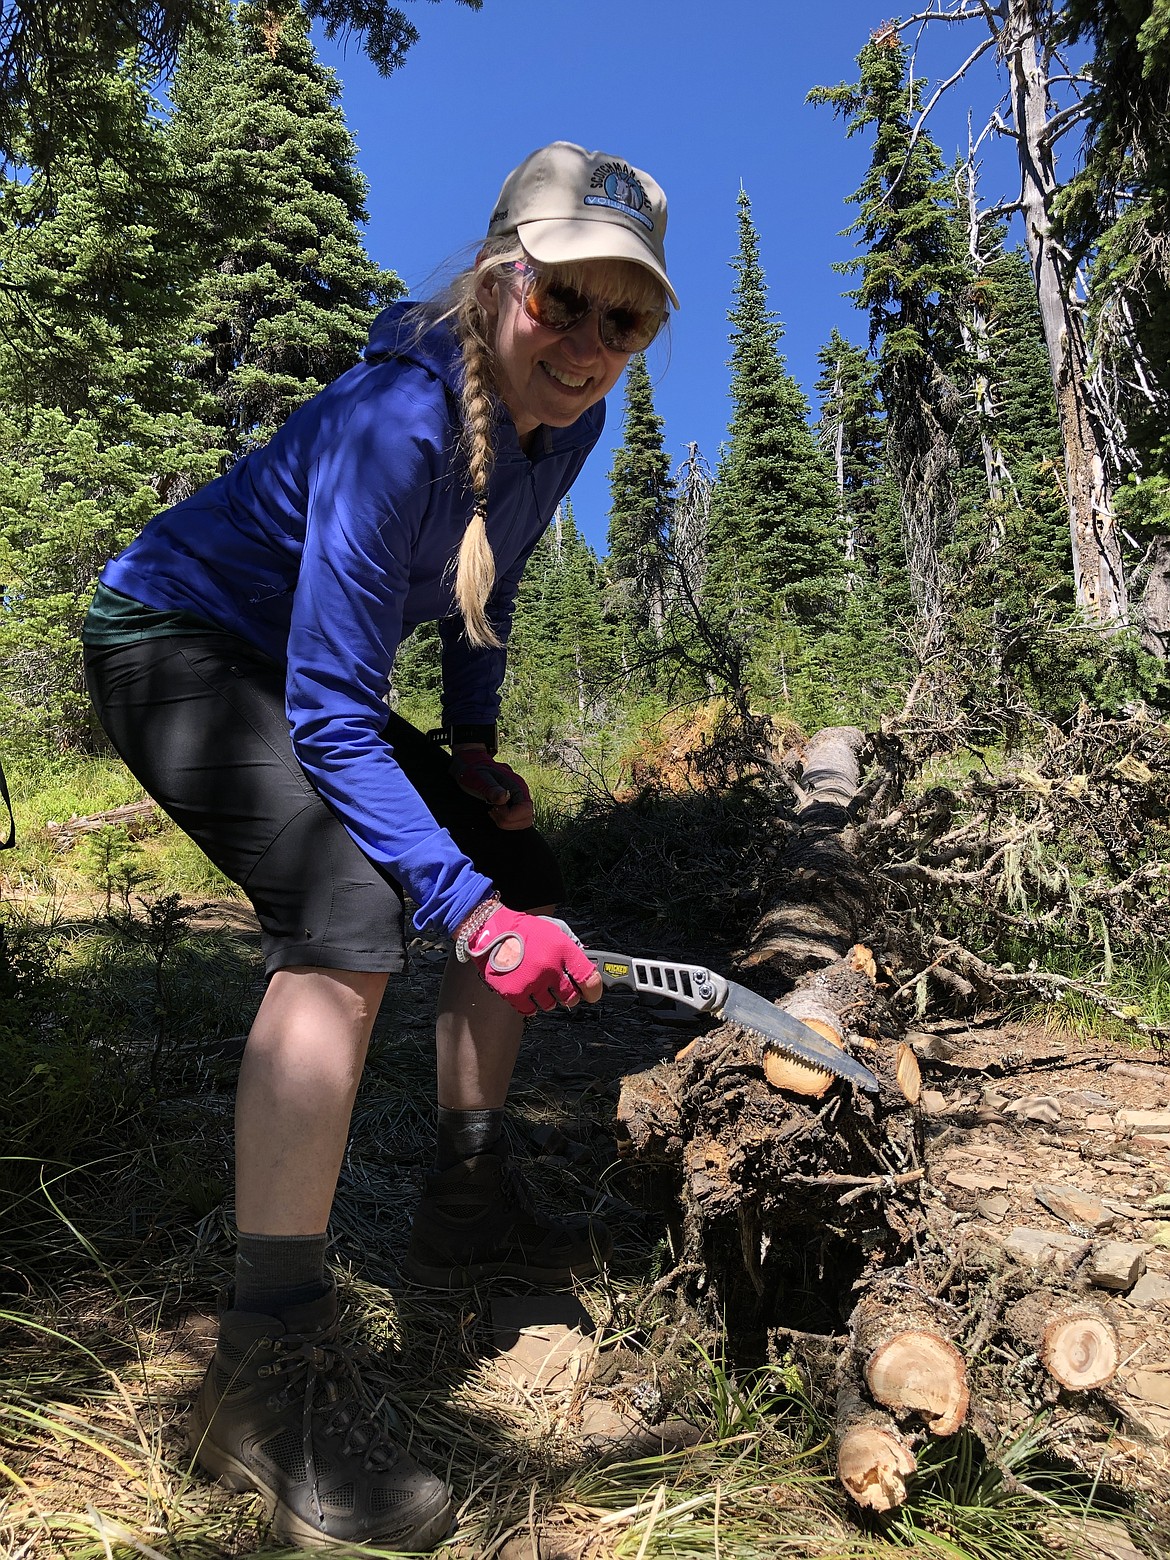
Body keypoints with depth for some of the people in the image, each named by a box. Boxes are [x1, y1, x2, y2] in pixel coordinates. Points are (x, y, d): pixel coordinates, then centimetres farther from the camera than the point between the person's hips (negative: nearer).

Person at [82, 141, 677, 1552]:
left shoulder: (567, 422, -5)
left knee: (525, 878, 3)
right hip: (172, 646, -8)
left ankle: (466, 1207, 17)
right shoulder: (397, 420, -30)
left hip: (296, 677, 8)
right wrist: (468, 909, -33)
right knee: (348, 918, -32)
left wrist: (472, 748, 6)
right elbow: (329, 720, -31)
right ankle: (269, 1371, -20)